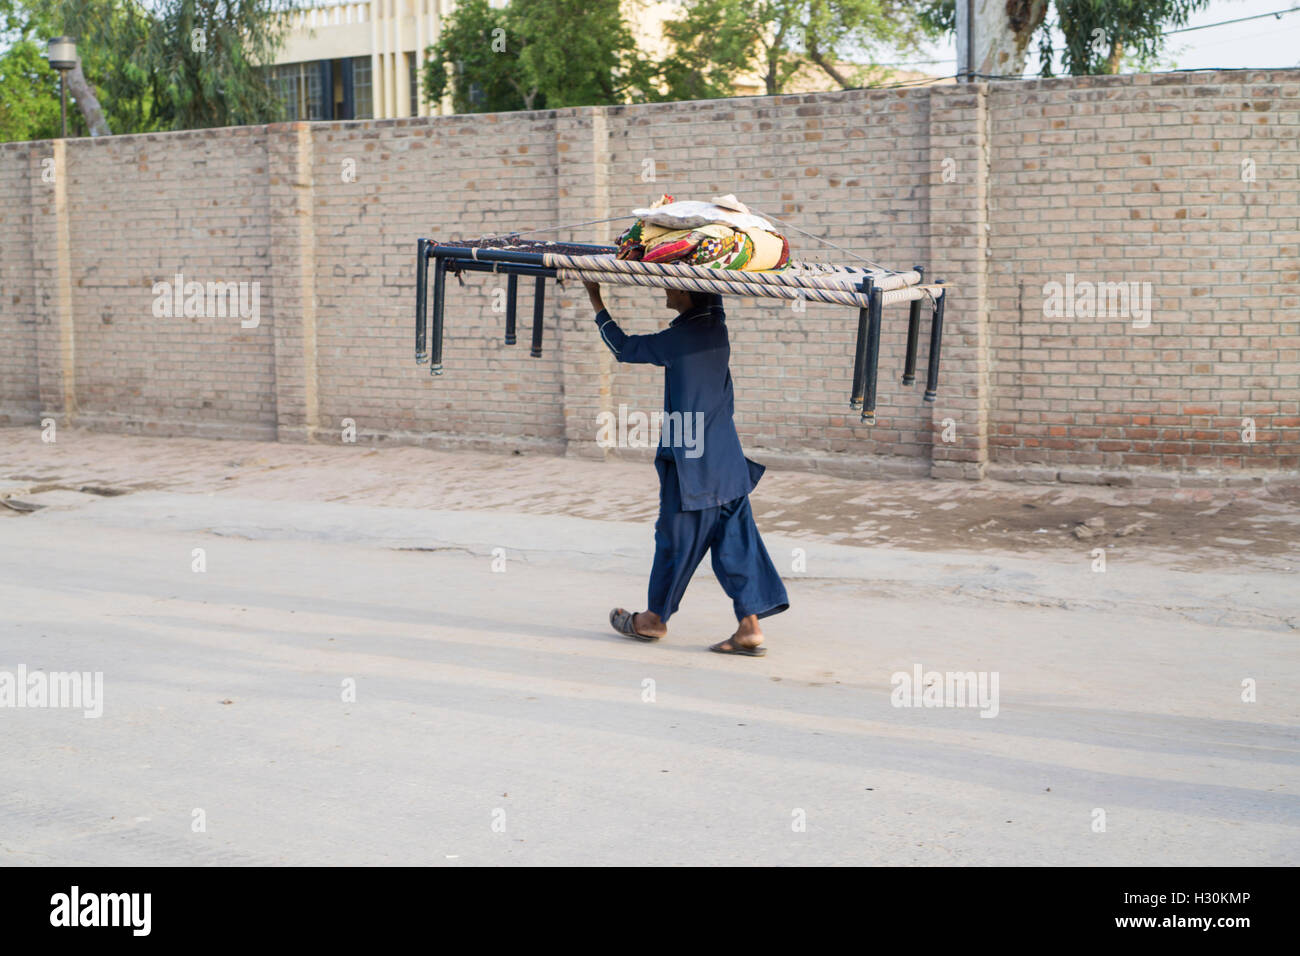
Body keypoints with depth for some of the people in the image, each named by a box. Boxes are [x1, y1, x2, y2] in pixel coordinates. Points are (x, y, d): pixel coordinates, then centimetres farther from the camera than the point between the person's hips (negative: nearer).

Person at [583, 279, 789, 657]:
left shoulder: (678, 338, -15)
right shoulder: (716, 327, 4)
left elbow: (623, 347, -1)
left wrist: (597, 303, 11)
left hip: (690, 464, -7)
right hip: (727, 460, 7)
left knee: (677, 539, 7)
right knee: (735, 541, 6)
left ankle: (655, 618, 23)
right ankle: (750, 628, 3)